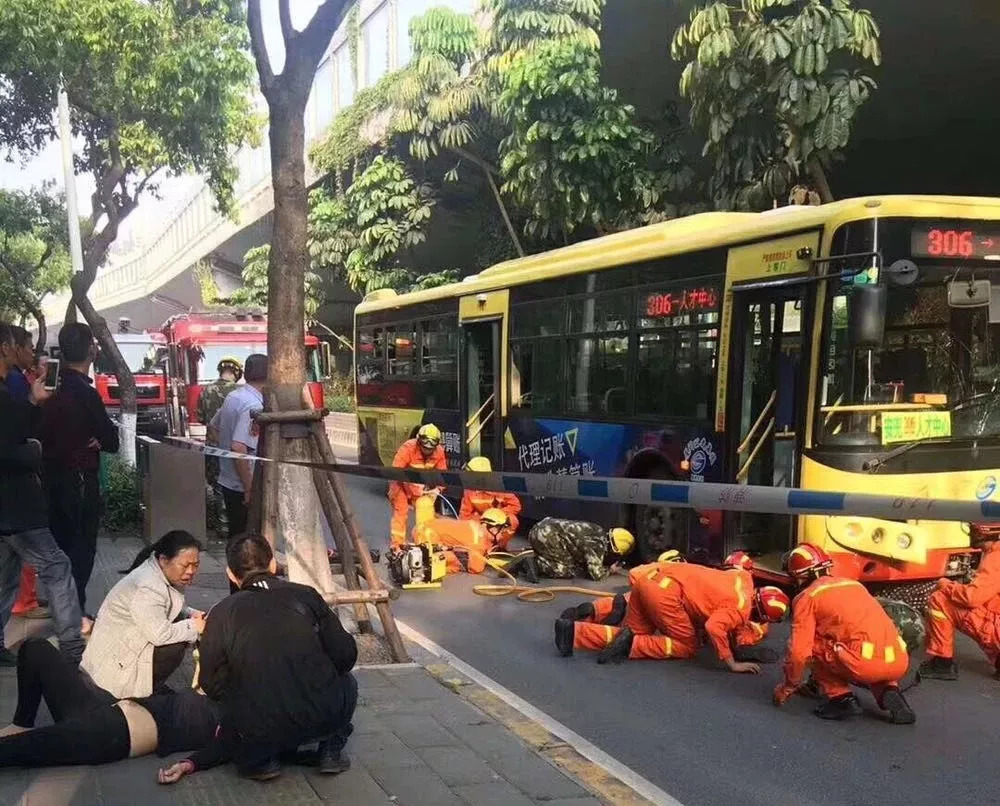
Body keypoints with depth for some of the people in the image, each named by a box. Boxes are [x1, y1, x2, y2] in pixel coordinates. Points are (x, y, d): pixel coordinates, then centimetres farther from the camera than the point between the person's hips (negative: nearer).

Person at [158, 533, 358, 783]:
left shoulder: (222, 614, 3)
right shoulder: (305, 596, 3)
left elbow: (212, 685, 7)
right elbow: (345, 656, 4)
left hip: (260, 731, 1)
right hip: (323, 719, -1)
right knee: (346, 681, 33)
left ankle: (260, 759, 9)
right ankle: (331, 749, 13)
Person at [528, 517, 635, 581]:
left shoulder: (600, 533, 11)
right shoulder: (597, 545, -15)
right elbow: (597, 575, -13)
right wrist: (609, 570, 6)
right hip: (547, 536, -9)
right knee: (566, 572, -7)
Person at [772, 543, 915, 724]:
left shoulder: (807, 597, 7)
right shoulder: (854, 584, 27)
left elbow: (799, 652, 2)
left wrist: (787, 688, 19)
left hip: (865, 666, -6)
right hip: (900, 664, 6)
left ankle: (840, 698, 7)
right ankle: (889, 692, 12)